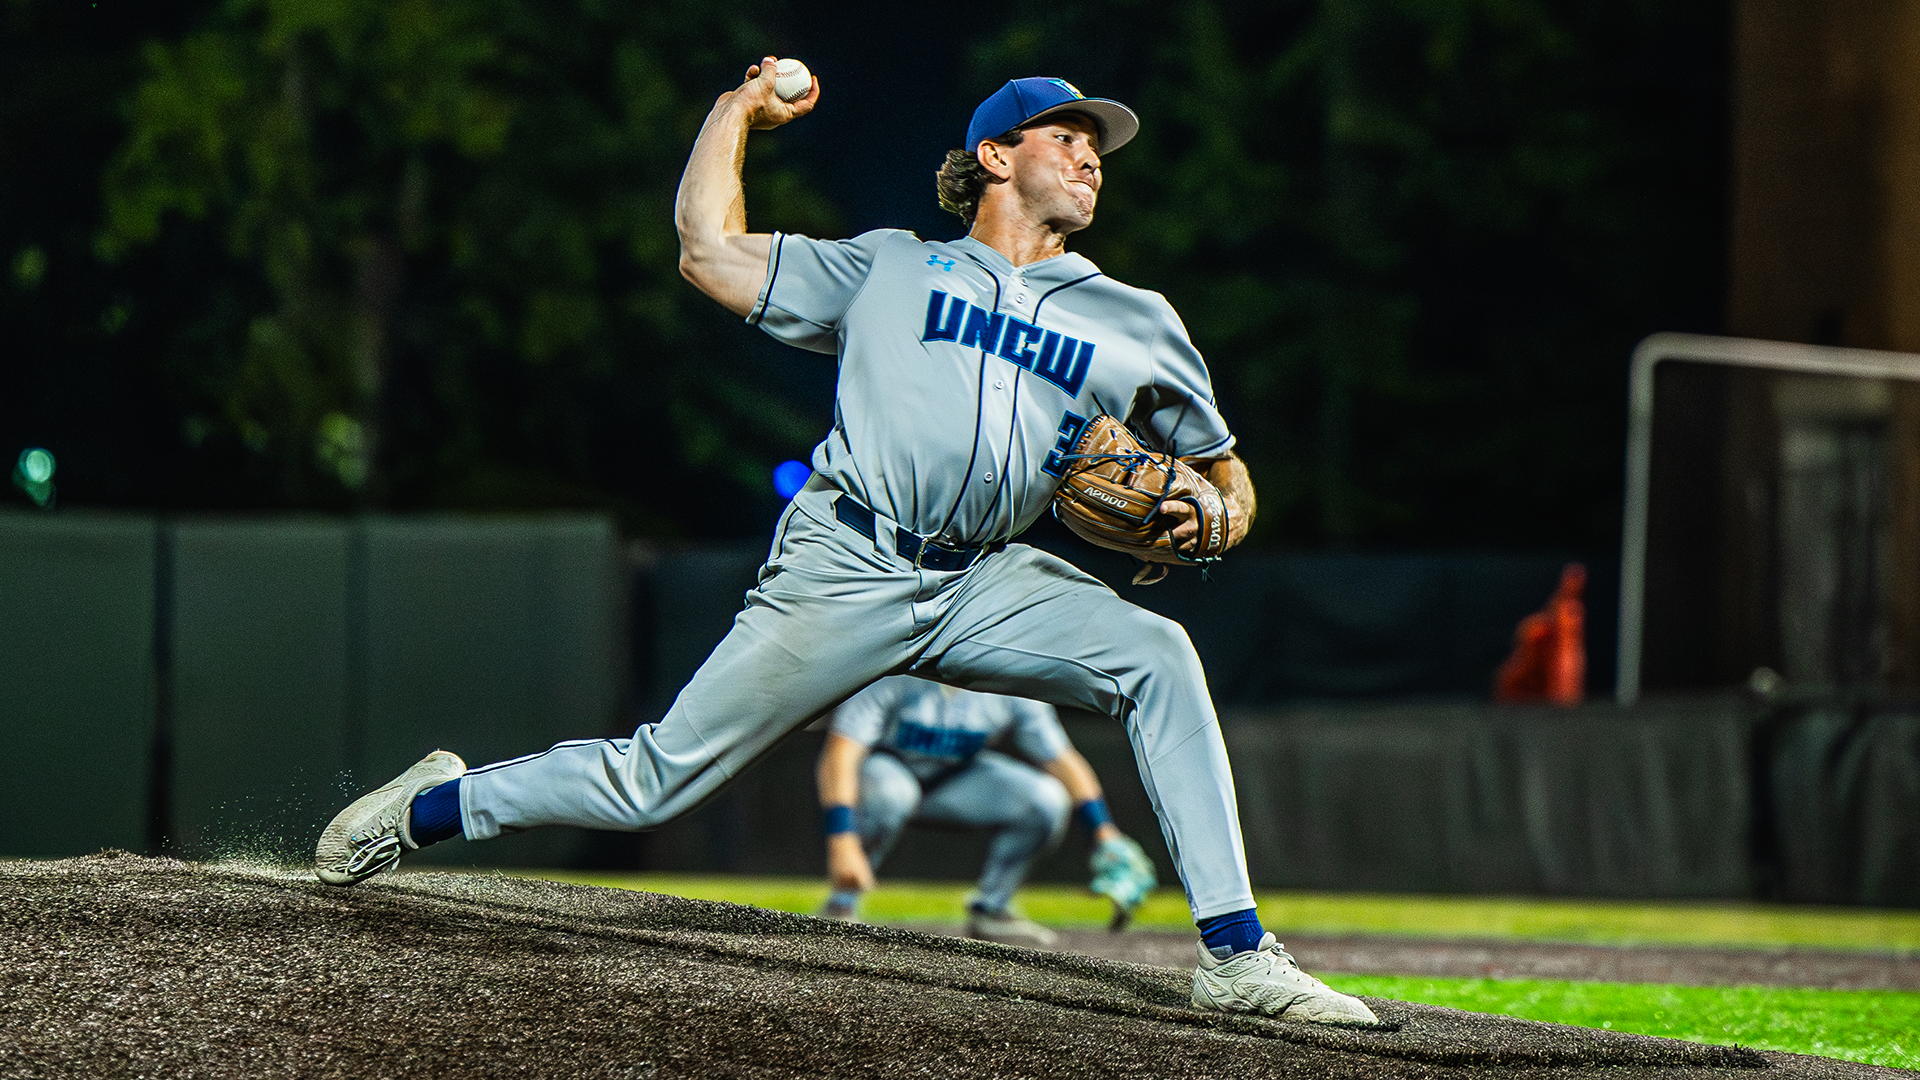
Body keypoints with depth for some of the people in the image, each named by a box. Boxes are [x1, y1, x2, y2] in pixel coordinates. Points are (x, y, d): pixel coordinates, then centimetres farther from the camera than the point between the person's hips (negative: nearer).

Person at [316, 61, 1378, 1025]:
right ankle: (431, 807, 17)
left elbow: (1221, 469, 23)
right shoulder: (889, 267, 14)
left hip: (986, 587, 3)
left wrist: (1212, 516, 0)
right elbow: (709, 249, 14)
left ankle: (1236, 956, -23)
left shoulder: (1134, 324, 18)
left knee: (1157, 658, -22)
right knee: (656, 780, -6)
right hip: (843, 569, -2)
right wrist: (740, 108, 21)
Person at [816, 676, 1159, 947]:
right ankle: (841, 907, -20)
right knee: (889, 793, -40)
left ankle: (990, 910, 3)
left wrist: (1105, 836, -18)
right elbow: (841, 752, -38)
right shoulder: (893, 672, -31)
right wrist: (841, 842, -49)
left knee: (1047, 799, -17)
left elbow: (1061, 759, -9)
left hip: (952, 777, 4)